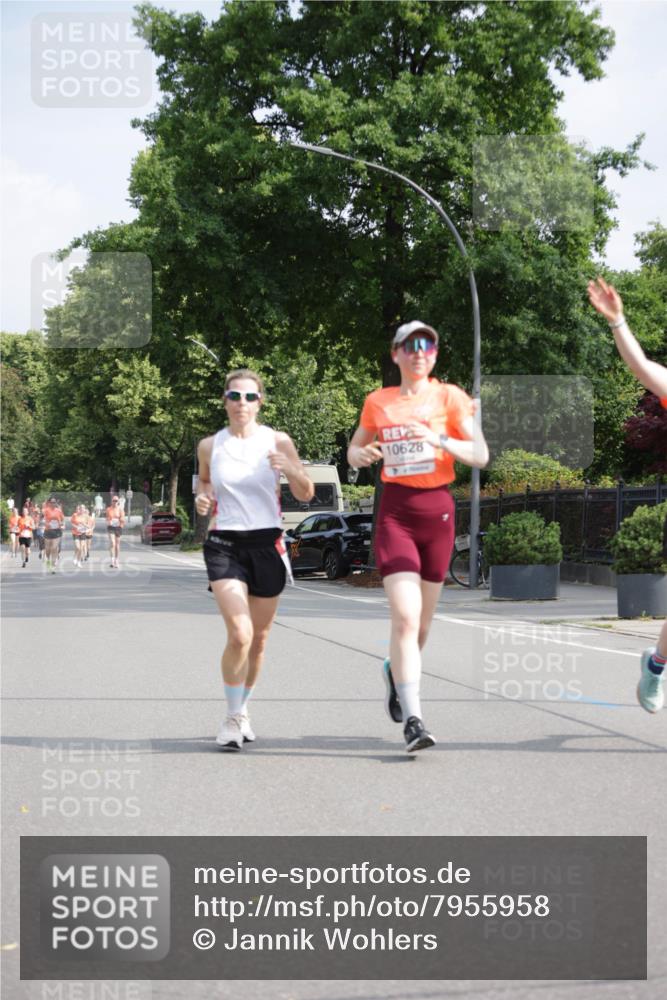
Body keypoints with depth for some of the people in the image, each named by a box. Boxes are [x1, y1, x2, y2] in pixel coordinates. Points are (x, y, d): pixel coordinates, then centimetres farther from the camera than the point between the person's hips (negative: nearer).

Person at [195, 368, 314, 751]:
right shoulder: (209, 446, 3)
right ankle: (232, 718, -2)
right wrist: (202, 499, -1)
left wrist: (291, 469, -18)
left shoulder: (278, 442, 0)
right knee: (239, 633, -18)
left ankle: (242, 710, 30)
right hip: (225, 545, -1)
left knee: (259, 638, 9)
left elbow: (306, 494, 3)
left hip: (267, 544, 1)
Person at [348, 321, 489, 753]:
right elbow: (355, 448, 22)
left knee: (422, 619, 11)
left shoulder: (449, 396, 1)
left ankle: (396, 672, 42)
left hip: (438, 510, 1)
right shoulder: (377, 402, 8)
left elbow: (481, 455, -6)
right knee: (405, 616, -16)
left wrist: (440, 440, -23)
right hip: (396, 511, -1)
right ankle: (412, 719, -17)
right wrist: (360, 456, -2)